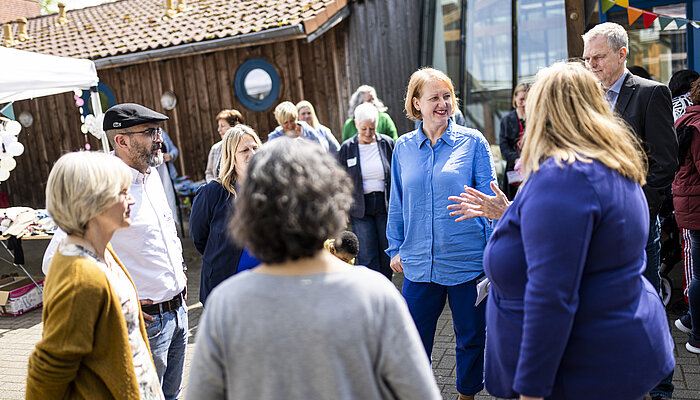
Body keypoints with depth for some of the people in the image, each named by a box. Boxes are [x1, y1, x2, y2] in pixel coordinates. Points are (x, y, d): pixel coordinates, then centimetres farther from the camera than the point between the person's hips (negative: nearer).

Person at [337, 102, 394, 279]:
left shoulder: (387, 143, 1)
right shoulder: (347, 148, 0)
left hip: (385, 205, 1)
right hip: (360, 208, -1)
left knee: (386, 251, 9)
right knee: (367, 256, -2)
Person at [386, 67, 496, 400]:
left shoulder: (472, 141, -3)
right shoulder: (403, 147, 4)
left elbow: (489, 197, -1)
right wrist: (396, 248, 10)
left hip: (467, 260, -1)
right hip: (419, 263, 2)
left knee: (471, 338, 15)